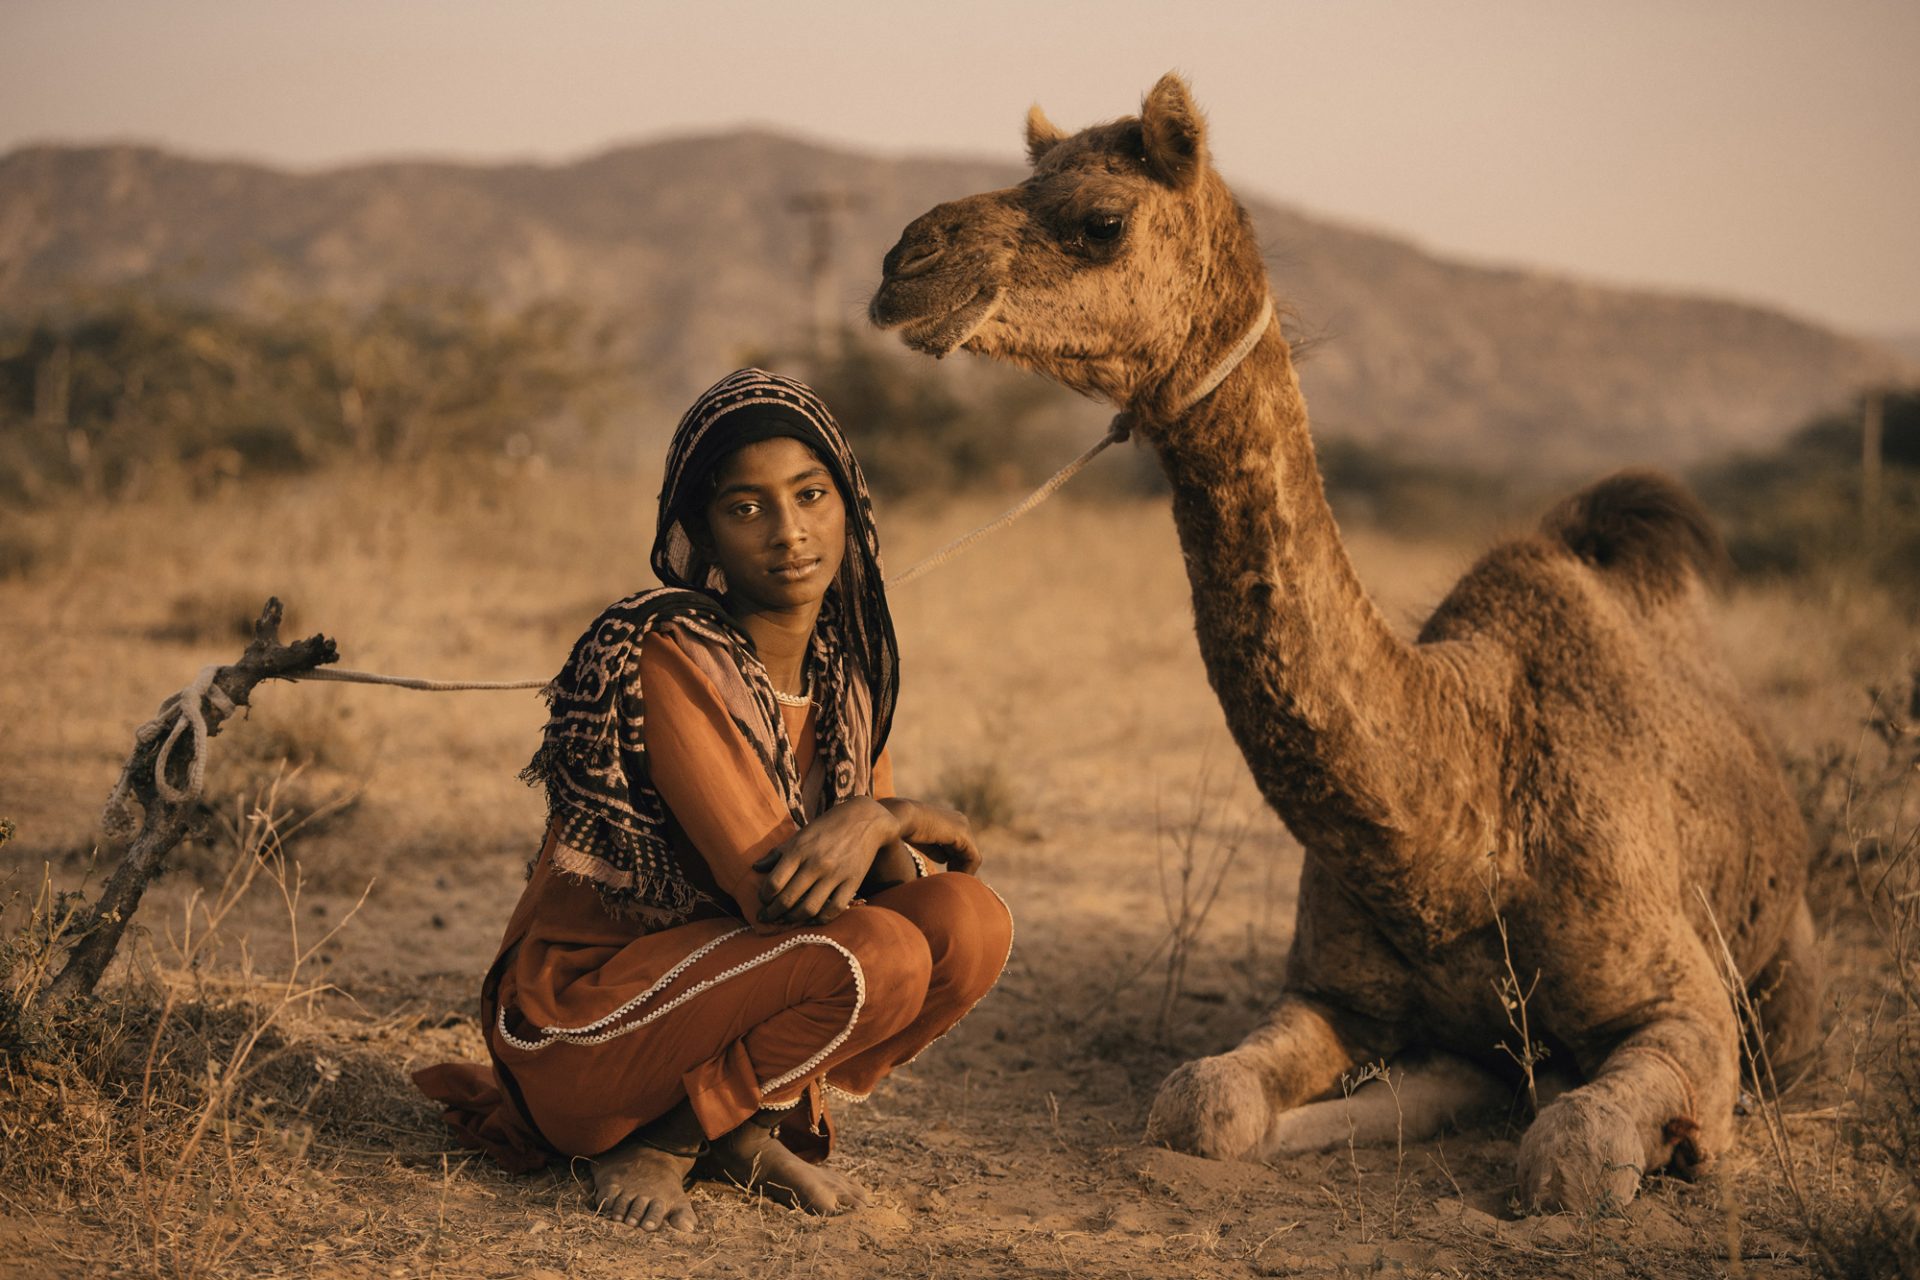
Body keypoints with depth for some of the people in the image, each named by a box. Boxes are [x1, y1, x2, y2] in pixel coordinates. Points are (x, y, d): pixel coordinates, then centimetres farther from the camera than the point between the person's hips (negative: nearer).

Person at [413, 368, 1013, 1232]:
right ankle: (656, 1143, -7)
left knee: (969, 922, -11)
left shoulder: (846, 668, 3)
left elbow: (889, 863, 1)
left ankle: (745, 1127, 2)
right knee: (884, 957, -27)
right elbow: (773, 891, -27)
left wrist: (867, 836, -22)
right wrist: (902, 816, -12)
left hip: (721, 979, 7)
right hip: (585, 1005, -7)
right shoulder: (666, 657, -22)